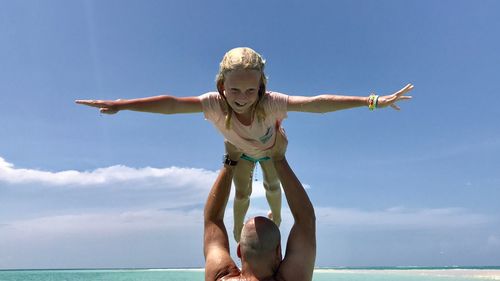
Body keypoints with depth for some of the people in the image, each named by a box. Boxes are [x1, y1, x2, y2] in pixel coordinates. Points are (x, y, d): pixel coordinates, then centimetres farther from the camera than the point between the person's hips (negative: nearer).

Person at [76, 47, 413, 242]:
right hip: (241, 152, 0)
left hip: (271, 148, 0)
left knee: (273, 186, 22)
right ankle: (238, 229, 42)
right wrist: (120, 105, -45)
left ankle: (276, 217, 57)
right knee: (242, 193, 9)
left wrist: (372, 101, -54)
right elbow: (171, 103, -43)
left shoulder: (271, 103, -47)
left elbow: (318, 102, -52)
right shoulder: (215, 103, -43)